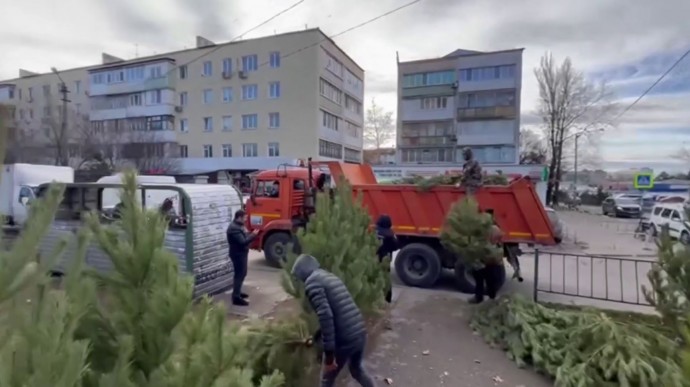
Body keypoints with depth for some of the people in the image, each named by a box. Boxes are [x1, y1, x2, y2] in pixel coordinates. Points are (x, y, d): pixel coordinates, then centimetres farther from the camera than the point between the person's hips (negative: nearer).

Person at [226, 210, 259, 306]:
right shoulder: (234, 228, -24)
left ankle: (237, 292, 34)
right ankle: (236, 298, -2)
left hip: (241, 254, 11)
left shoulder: (238, 225, 10)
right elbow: (243, 241, -28)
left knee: (242, 274, 20)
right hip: (238, 255, -11)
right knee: (239, 275, -7)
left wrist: (252, 234, 2)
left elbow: (244, 236, 17)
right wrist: (253, 235, -19)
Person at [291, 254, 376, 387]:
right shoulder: (331, 277, 18)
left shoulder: (312, 282, -8)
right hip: (361, 334, 7)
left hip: (344, 341, -7)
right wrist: (316, 336, 36)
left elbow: (325, 316, -20)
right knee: (357, 370, 32)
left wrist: (329, 353, -16)